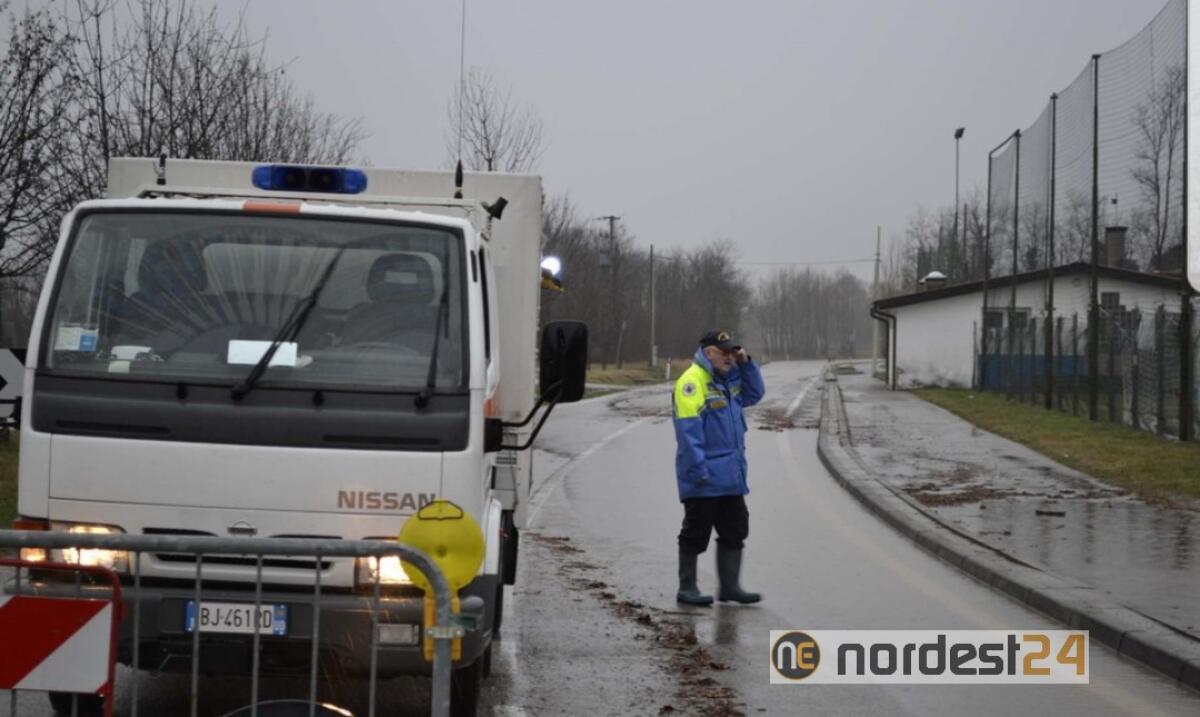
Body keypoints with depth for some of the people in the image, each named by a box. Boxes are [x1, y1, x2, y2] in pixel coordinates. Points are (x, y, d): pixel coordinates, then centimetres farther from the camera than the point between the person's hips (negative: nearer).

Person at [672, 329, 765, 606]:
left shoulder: (729, 378, 14)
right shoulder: (692, 381, -15)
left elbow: (754, 394, 24)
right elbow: (688, 429, -20)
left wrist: (746, 364, 9)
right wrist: (698, 469, -23)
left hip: (730, 476, 9)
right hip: (704, 479, -9)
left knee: (735, 530, 11)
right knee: (696, 532, 0)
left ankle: (730, 586, 18)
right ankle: (687, 588, 9)